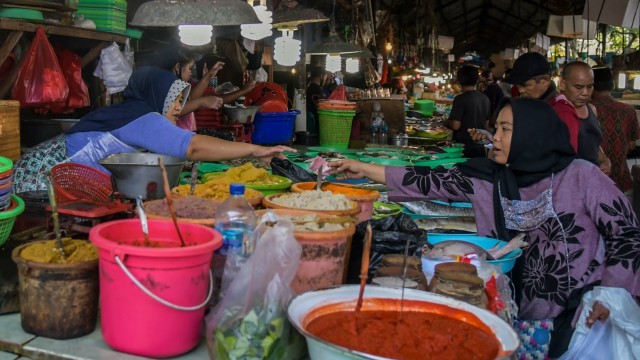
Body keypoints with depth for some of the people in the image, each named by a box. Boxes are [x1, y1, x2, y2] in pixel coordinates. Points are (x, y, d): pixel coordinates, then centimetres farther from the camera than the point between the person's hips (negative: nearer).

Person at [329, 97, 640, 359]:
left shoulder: (581, 176, -9)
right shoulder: (487, 178, 0)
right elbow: (433, 181, -2)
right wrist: (364, 169, -5)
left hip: (583, 314, -2)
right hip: (521, 315, 3)